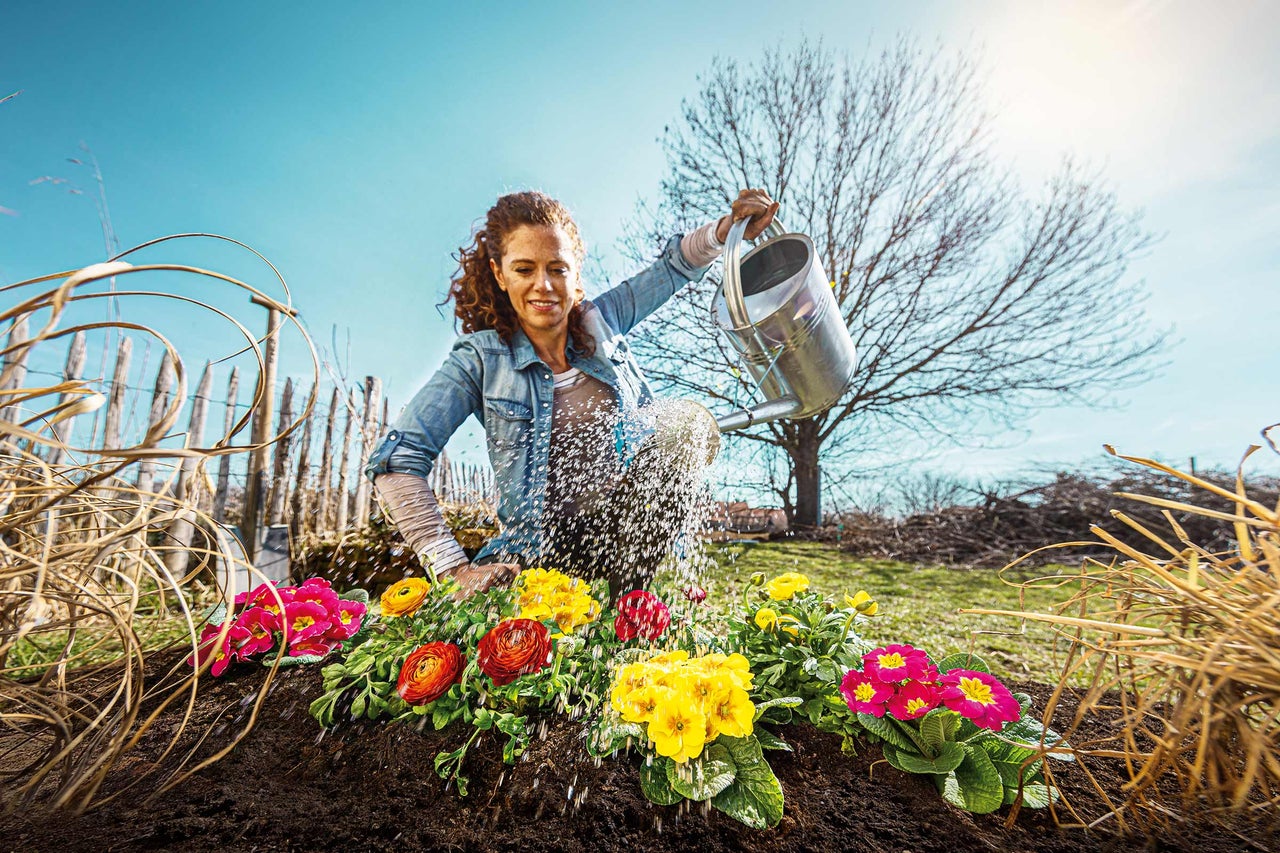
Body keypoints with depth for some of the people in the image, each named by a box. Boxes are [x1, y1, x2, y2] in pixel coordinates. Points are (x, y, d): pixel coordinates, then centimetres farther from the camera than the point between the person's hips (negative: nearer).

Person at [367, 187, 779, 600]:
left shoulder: (600, 322, 4)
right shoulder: (482, 359, -7)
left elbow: (675, 265, 10)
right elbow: (397, 460, -13)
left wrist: (727, 227, -10)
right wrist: (457, 568, -20)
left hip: (630, 524, 3)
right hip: (544, 545, -2)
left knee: (687, 418, -21)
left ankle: (627, 597, -17)